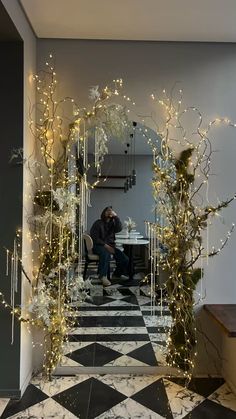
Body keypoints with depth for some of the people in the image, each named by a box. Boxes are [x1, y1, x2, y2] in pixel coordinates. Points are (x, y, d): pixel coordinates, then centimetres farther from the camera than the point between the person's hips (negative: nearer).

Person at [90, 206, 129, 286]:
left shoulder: (112, 223, 15)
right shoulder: (98, 223, 2)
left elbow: (119, 229, -8)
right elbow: (94, 238, -9)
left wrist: (116, 216, -14)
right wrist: (105, 245, -19)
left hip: (110, 246, 5)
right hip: (98, 246, -5)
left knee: (125, 259, -15)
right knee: (106, 253, -40)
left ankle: (116, 275, 6)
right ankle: (103, 277, -40)